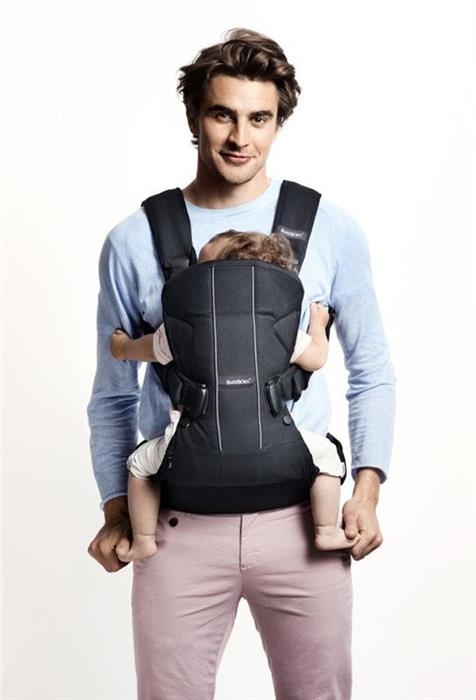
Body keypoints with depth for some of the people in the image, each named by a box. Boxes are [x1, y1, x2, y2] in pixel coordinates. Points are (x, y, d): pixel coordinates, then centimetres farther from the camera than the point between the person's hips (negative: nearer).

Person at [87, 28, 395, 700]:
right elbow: (113, 394, 8)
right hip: (178, 525, 0)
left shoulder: (331, 229, -1)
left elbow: (372, 372, 6)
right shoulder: (135, 242, 0)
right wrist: (116, 508, 2)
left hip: (300, 517, 1)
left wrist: (367, 488, -3)